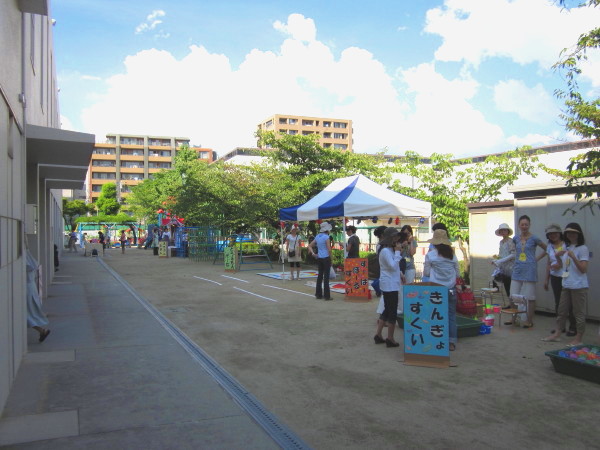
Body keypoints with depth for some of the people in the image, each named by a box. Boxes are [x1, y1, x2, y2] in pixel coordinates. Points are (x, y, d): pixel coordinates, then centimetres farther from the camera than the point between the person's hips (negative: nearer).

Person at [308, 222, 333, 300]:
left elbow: (309, 246, 12)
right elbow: (329, 249, -16)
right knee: (326, 276, -3)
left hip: (319, 258, 7)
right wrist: (331, 258, -5)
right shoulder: (326, 237, -13)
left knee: (320, 275, 13)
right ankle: (327, 296, 0)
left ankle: (318, 294, 18)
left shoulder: (317, 236, 9)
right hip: (326, 258, -7)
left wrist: (313, 253, 3)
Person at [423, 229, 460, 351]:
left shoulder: (430, 255, -6)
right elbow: (458, 273, 8)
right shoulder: (452, 255, 2)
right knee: (451, 315, 8)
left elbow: (426, 273, -1)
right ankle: (452, 342, 9)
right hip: (450, 289, 2)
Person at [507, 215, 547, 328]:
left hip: (529, 270, -4)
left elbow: (547, 249, 5)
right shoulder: (516, 239, 8)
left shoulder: (534, 239, -4)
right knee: (513, 295, 5)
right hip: (517, 269, 5)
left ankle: (529, 320, 10)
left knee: (530, 297, 1)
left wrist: (537, 259, -2)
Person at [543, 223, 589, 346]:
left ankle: (579, 338, 11)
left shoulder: (583, 248, -10)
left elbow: (583, 269, -17)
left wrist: (573, 257, -27)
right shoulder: (567, 248, 13)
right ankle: (557, 334, 21)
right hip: (566, 285, 8)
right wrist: (558, 256, 3)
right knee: (562, 310, 13)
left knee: (578, 312, 2)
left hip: (578, 286, -8)